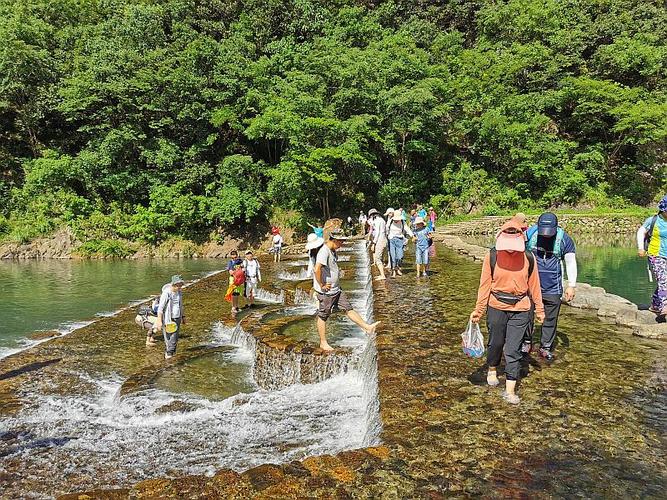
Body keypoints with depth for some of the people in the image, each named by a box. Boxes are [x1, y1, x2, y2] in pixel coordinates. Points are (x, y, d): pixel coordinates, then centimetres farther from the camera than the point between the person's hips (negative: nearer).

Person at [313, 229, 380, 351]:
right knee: (322, 317, 4)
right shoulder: (324, 252, -21)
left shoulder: (332, 251, 11)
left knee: (348, 308, 12)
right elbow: (317, 270, -33)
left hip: (336, 290, 9)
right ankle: (323, 343, 15)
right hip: (326, 292, -9)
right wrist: (321, 285, -23)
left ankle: (367, 327, 16)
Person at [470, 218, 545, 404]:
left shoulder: (528, 258, -6)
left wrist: (539, 308, 11)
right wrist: (478, 310, -4)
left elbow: (534, 284, 5)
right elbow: (485, 284, -4)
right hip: (496, 307, 0)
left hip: (520, 310, 0)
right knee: (496, 342, 16)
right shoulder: (492, 256, -9)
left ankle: (510, 390, 8)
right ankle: (492, 369, 45)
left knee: (513, 349, 0)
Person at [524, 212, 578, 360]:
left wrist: (571, 286, -4)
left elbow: (571, 263, 0)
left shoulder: (564, 239, -8)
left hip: (552, 288, 0)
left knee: (550, 319, 8)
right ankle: (527, 341, 25)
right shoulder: (529, 234, -9)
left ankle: (545, 347, 21)